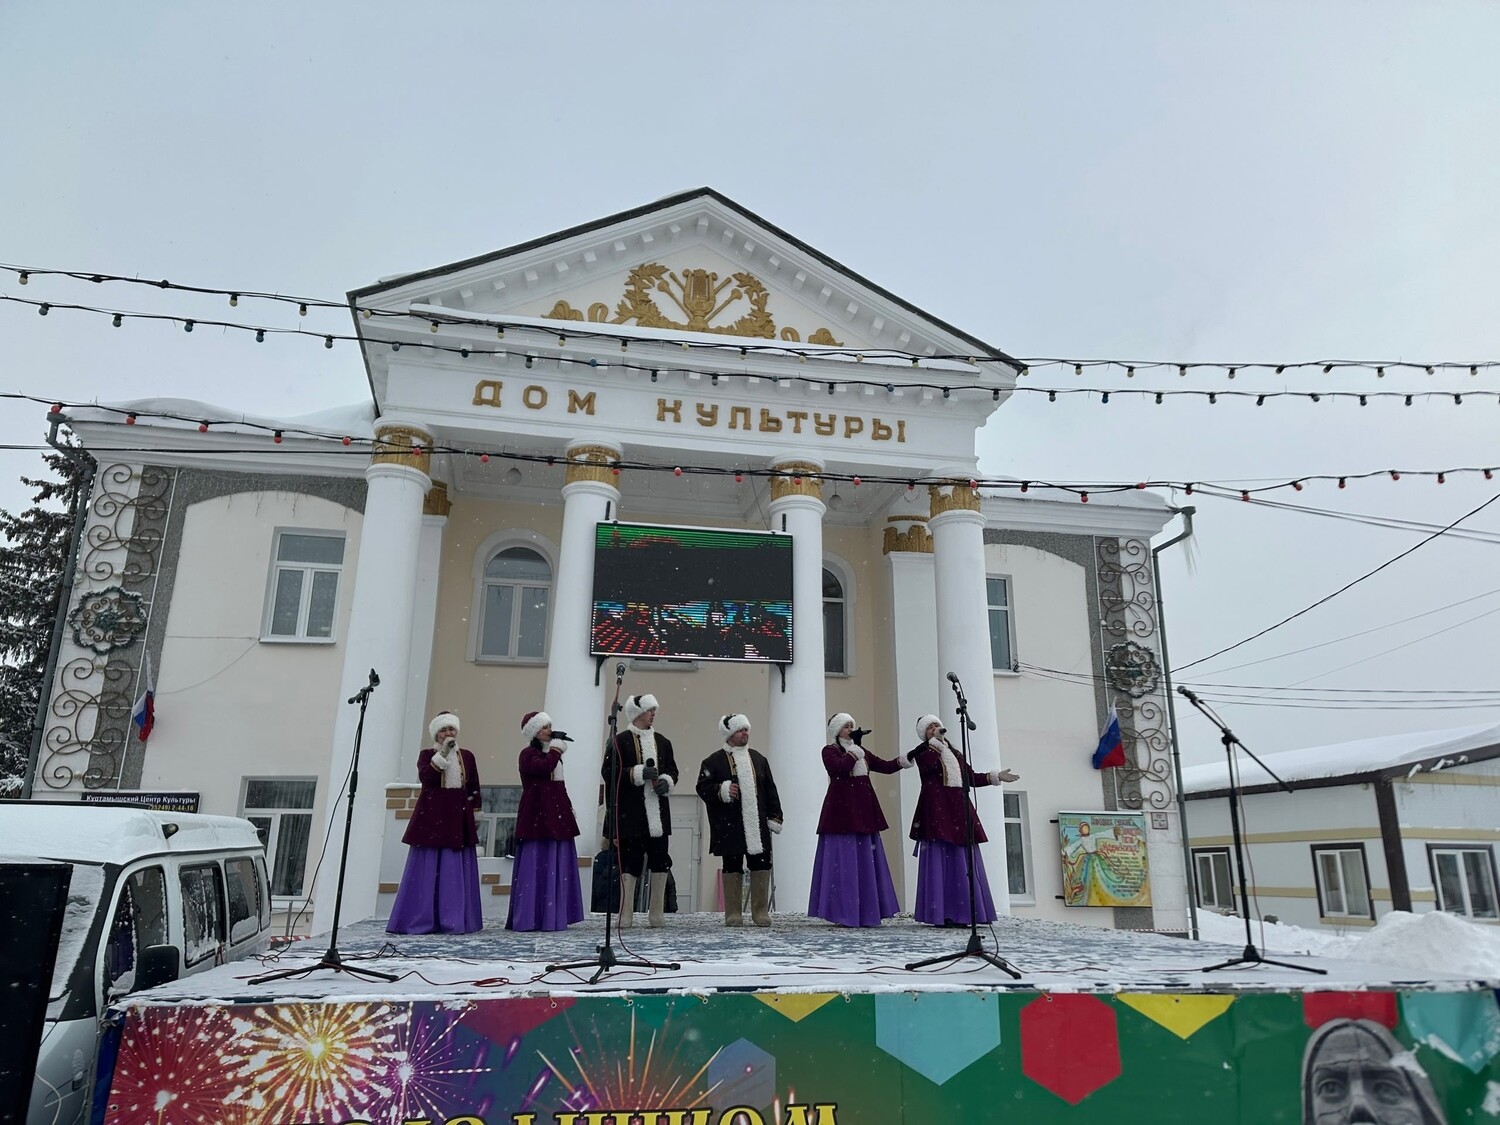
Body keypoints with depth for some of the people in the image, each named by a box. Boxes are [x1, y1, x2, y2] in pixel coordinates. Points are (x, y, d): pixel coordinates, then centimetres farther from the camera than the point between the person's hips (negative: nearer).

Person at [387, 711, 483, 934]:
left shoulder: (467, 756, 10)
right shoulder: (427, 754, 3)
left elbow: (474, 789, 13)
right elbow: (425, 777, -16)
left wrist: (474, 812, 8)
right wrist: (442, 753, -21)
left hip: (458, 818, 3)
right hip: (432, 817, -3)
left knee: (457, 871, 3)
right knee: (428, 870, -2)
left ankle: (455, 920, 8)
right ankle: (420, 921, 5)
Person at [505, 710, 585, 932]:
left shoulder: (550, 753, 19)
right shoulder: (528, 754, -6)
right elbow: (544, 767, -27)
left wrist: (567, 808, 21)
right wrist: (555, 748, -13)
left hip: (556, 816, 8)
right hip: (537, 816, -8)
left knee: (557, 866, 8)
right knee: (536, 866, -7)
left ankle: (553, 916, 13)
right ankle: (529, 918, -1)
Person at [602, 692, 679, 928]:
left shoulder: (662, 742, 12)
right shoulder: (619, 742, -3)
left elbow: (672, 770, 18)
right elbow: (608, 773, -9)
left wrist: (666, 782, -4)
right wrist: (638, 772, -17)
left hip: (658, 813, 5)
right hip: (630, 813, -4)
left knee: (660, 862, 5)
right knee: (629, 863, 0)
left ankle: (657, 915, 16)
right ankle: (625, 916, 8)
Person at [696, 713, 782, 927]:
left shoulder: (758, 759, 13)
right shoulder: (714, 761, -2)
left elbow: (770, 791, 13)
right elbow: (702, 787, -6)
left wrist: (775, 816, 8)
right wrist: (721, 791, -23)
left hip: (757, 826, 4)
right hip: (730, 827, -4)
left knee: (761, 866, 2)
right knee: (732, 868, 5)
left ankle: (761, 912, 14)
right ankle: (733, 914, 15)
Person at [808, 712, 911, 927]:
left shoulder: (862, 752, 19)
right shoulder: (829, 750, 0)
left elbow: (885, 766, 12)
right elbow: (840, 768, -20)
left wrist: (903, 760, -3)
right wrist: (854, 751, -13)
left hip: (864, 811, 7)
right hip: (841, 809, -7)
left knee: (866, 863, 7)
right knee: (844, 862, -6)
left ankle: (865, 913, 12)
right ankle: (842, 914, -1)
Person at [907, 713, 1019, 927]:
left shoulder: (954, 753, 23)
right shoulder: (923, 751, 5)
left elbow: (971, 777, 22)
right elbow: (926, 765, -18)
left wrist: (995, 776, 13)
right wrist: (936, 741, -15)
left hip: (958, 807, 6)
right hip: (936, 807, -6)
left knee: (962, 862, 2)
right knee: (938, 860, -10)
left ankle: (960, 913, 5)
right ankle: (939, 914, -10)